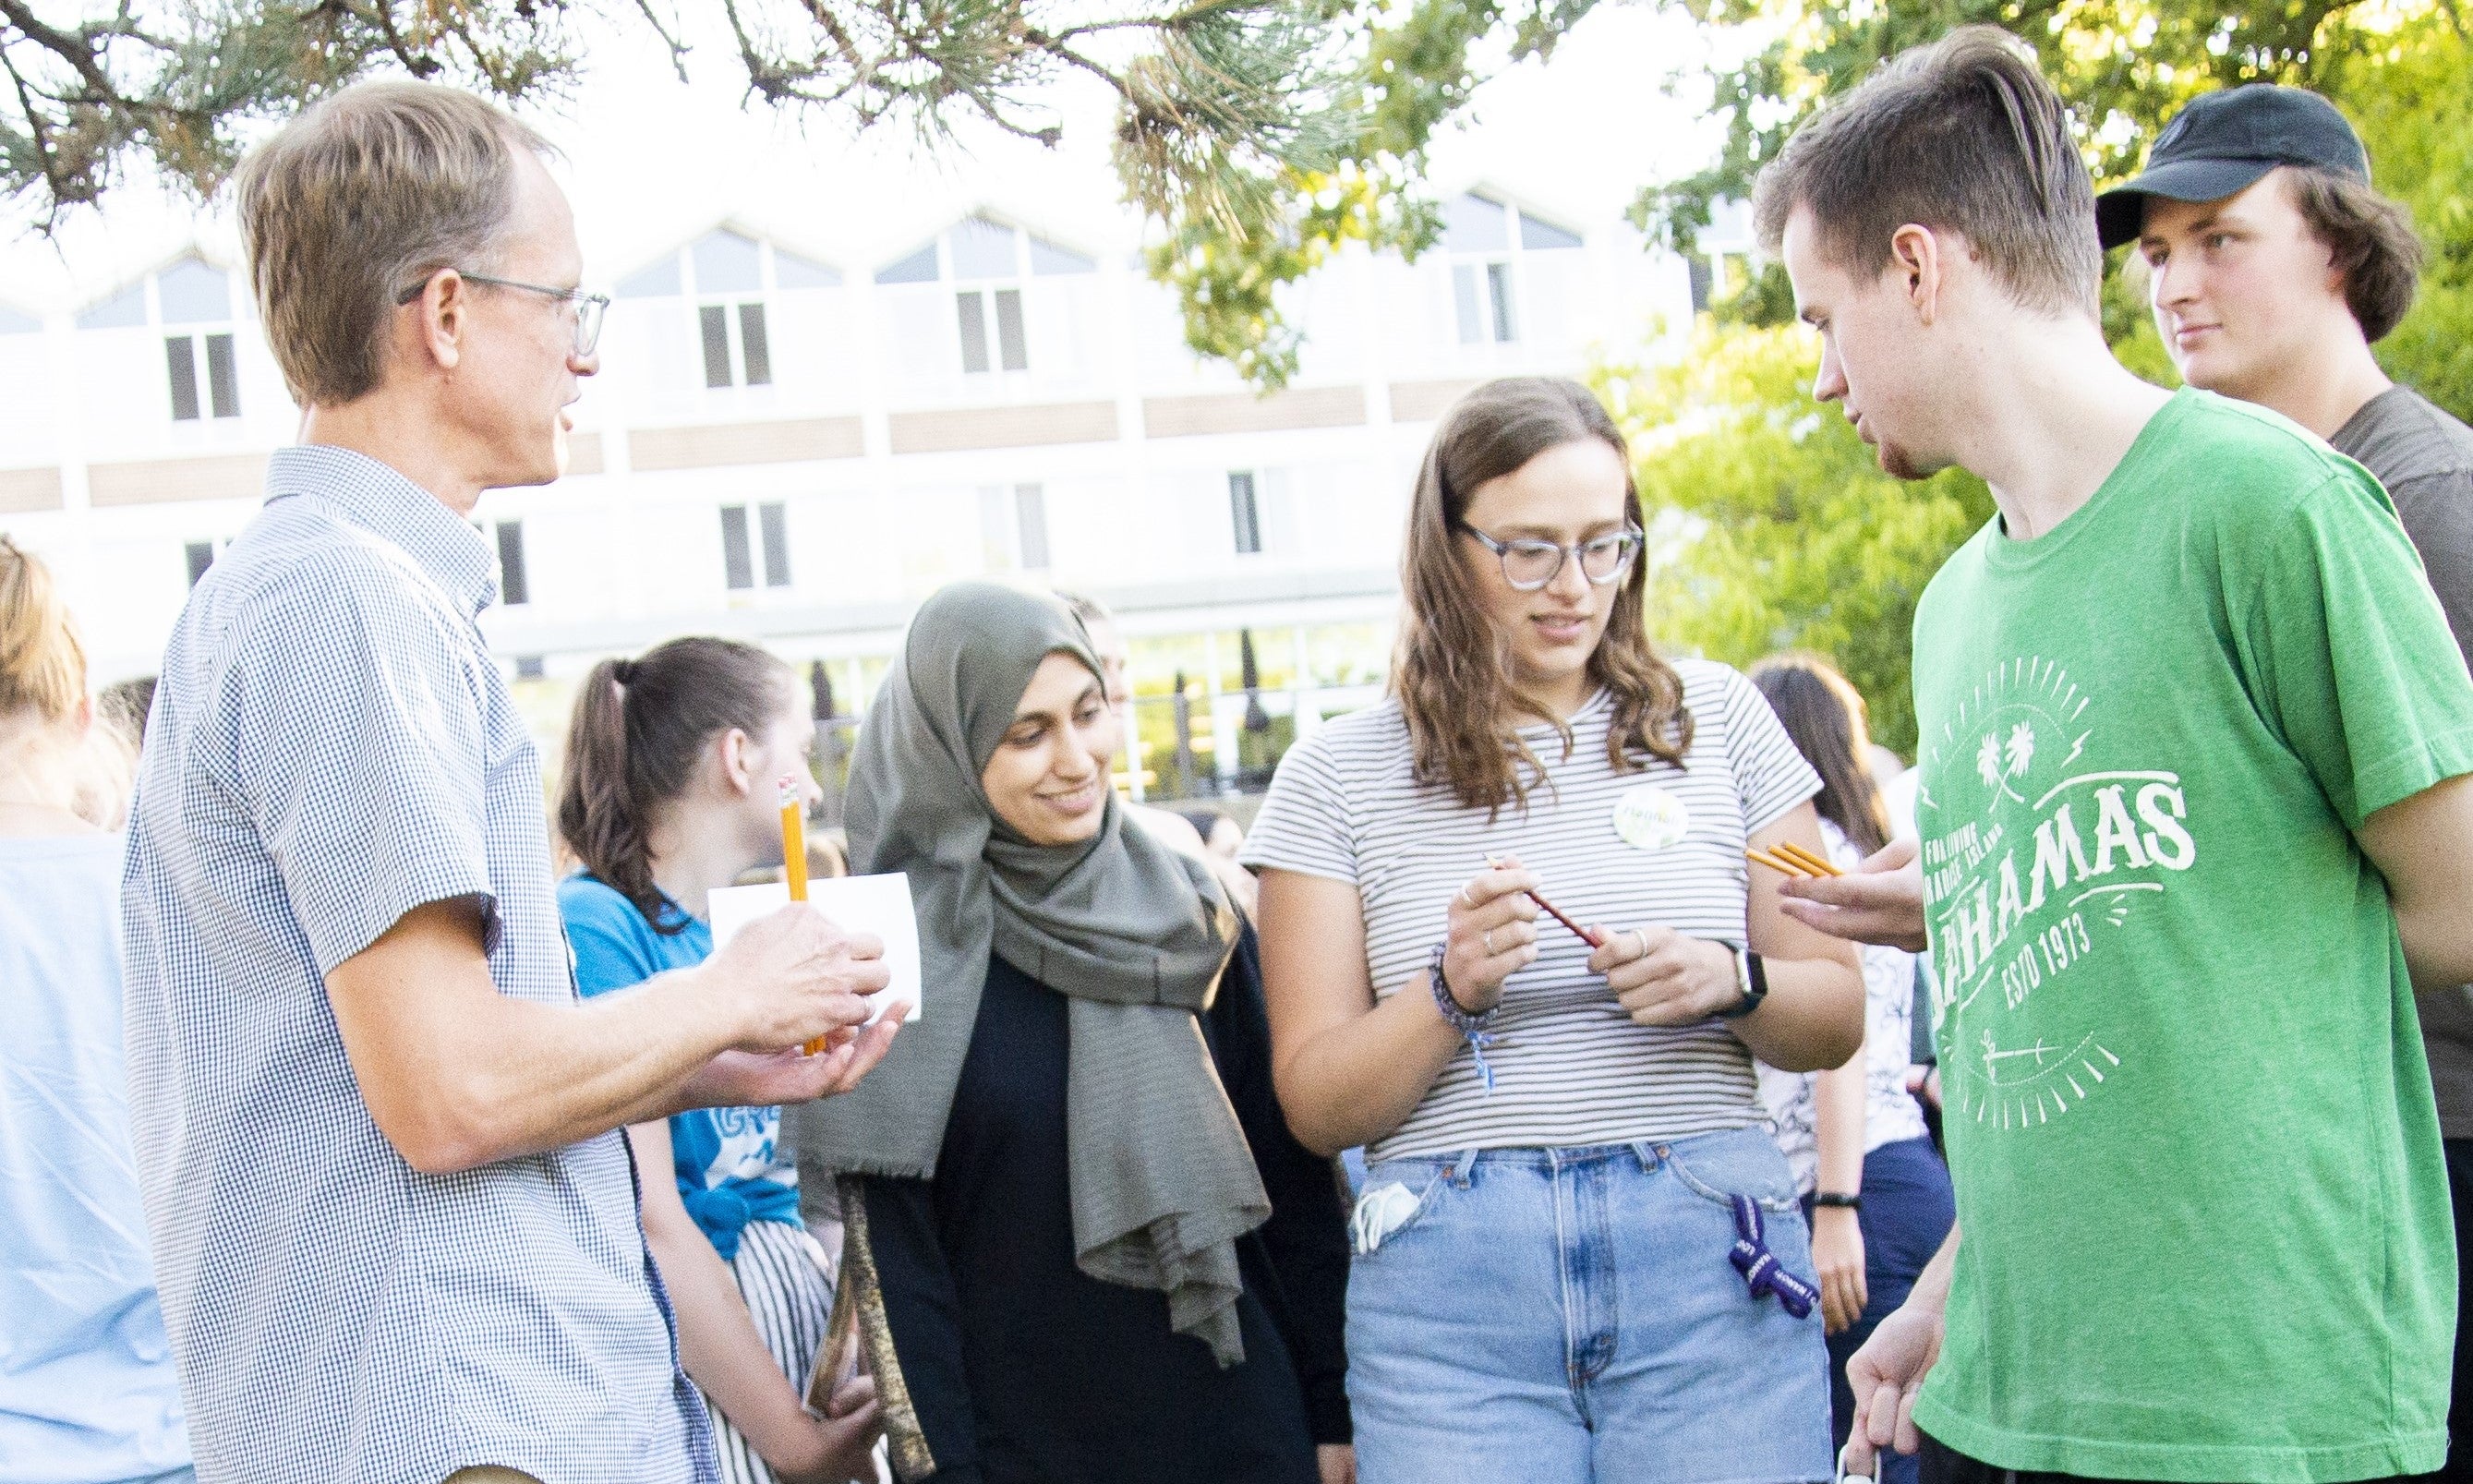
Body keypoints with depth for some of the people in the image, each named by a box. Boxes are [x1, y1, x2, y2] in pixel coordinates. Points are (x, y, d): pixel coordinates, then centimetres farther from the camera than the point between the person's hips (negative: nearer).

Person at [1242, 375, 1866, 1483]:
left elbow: (1836, 1016, 11)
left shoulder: (1716, 718, 9)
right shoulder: (1338, 775, 6)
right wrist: (1452, 990, -14)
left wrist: (1730, 983, -9)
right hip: (1449, 1284, -1)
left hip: (1707, 1266, 1)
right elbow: (1317, 1108, 3)